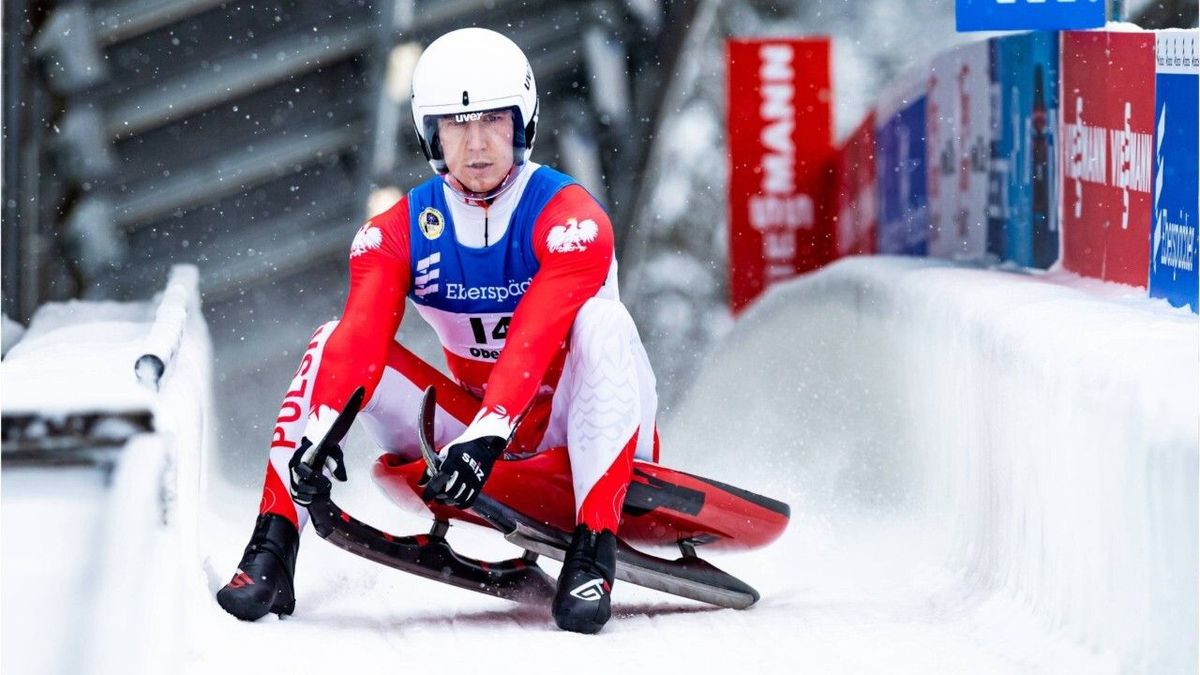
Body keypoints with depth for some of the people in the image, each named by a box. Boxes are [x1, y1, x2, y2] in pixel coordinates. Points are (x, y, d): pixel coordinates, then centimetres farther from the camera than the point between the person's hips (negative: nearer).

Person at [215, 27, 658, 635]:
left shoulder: (569, 218, -18)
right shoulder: (399, 233, -5)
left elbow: (532, 346, -32)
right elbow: (362, 336, -21)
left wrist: (484, 438, -46)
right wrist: (318, 432, -39)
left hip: (571, 423, -4)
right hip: (473, 418, 4)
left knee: (602, 322, -32)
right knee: (333, 346, -12)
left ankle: (593, 550, -37)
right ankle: (272, 551, -16)